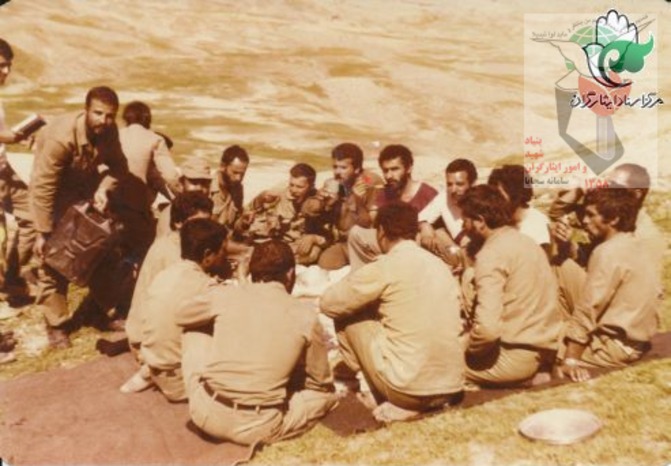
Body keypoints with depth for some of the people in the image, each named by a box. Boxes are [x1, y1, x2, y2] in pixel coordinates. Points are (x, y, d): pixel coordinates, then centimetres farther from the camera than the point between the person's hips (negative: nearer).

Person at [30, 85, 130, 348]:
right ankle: (56, 325, 8)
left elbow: (118, 166, -4)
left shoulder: (109, 131, -17)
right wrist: (43, 233, -27)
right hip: (56, 191, -6)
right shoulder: (61, 136, -35)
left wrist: (103, 188, -25)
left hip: (87, 187, 6)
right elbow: (43, 187, -31)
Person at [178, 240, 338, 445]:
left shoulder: (224, 295, 0)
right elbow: (322, 383, 9)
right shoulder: (305, 316, -3)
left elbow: (178, 317, 22)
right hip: (257, 428, -1)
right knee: (327, 394, 19)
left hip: (206, 413, 2)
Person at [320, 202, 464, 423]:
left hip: (410, 388, -7)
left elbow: (328, 303, -3)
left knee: (348, 316, 9)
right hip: (451, 387, 7)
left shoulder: (385, 267, -10)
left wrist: (366, 300, 17)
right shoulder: (440, 265, 9)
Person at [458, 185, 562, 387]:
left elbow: (488, 328, -26)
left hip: (518, 356, -8)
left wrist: (467, 349, -7)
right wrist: (472, 318, 12)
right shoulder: (525, 241, 9)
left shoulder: (491, 254, -17)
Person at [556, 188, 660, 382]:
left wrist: (571, 360, -20)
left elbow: (587, 309, -21)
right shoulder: (634, 246, 10)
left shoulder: (608, 252, -20)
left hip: (615, 346, -10)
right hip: (634, 340, 10)